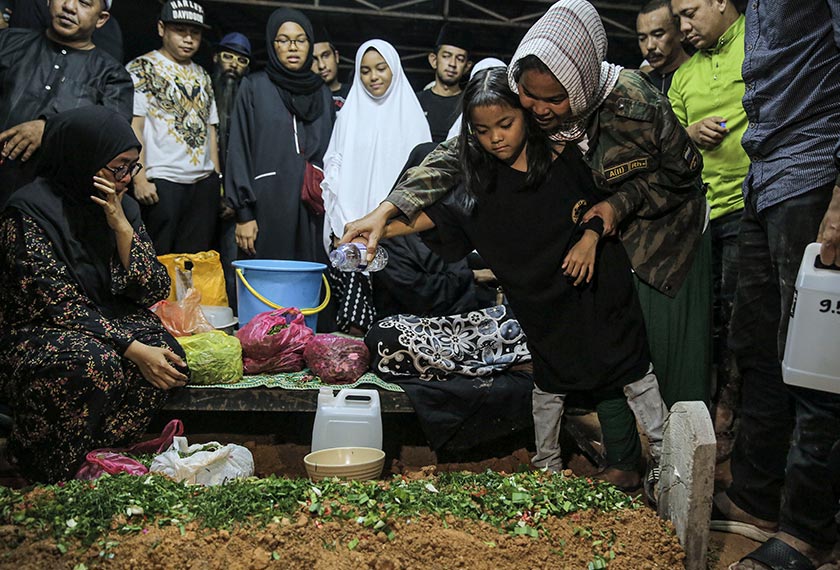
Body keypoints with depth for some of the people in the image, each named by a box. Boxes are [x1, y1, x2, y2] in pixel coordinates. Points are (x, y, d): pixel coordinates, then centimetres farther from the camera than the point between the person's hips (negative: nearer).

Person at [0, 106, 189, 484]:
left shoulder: (122, 207, 4)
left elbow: (155, 291, -2)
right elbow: (60, 306, -20)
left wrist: (121, 226, -14)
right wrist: (133, 349, -29)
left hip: (111, 322, 6)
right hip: (34, 336, -5)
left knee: (166, 353, -24)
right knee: (94, 361, -35)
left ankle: (96, 450, -11)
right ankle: (52, 467, -11)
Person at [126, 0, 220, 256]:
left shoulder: (202, 76, 18)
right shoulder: (142, 68, 1)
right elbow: (133, 126, -6)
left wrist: (217, 178, 11)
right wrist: (139, 179, -14)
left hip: (204, 181, 5)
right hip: (161, 181, -5)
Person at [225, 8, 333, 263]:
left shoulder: (322, 93, 16)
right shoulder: (254, 87, 7)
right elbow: (240, 151, 1)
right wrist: (244, 213, -7)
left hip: (312, 208, 3)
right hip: (267, 203, -3)